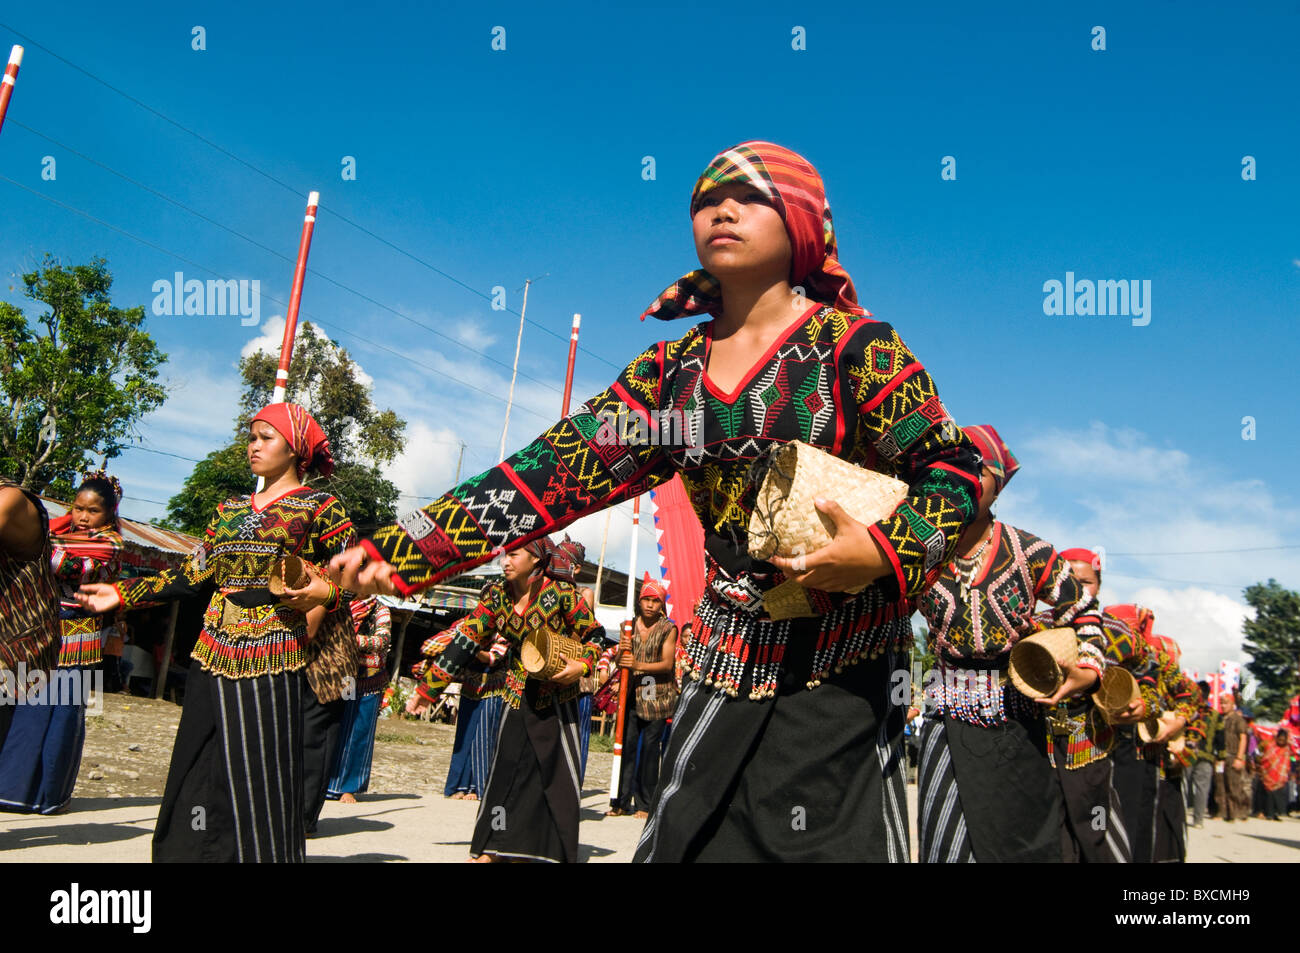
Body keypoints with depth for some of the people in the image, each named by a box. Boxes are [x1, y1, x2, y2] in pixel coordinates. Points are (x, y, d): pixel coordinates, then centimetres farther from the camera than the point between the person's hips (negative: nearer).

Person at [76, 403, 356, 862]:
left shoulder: (320, 507, 1)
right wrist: (123, 594, 15)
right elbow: (193, 574, 17)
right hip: (214, 658, 6)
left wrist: (324, 593, -23)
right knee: (198, 775, 8)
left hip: (271, 662, -6)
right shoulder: (230, 510, 18)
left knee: (262, 774, -3)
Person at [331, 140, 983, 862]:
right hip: (723, 660, 4)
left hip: (839, 667, -4)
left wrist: (886, 551, -25)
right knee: (685, 839, 11)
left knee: (819, 843, 1)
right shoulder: (669, 371, 5)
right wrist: (402, 548, -8)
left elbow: (956, 473, -5)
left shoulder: (853, 346, -7)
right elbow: (562, 469, -1)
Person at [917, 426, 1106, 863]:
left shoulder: (1029, 554, -5)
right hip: (947, 724, 0)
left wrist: (1088, 668, -4)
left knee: (1021, 843, 10)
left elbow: (1080, 608, 8)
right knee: (945, 842, -1)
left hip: (1016, 726, 1)